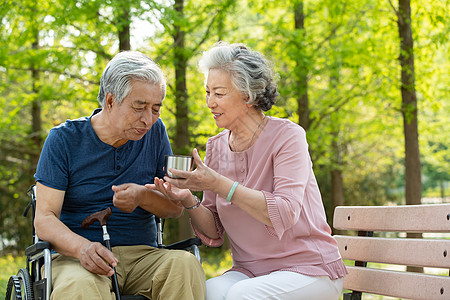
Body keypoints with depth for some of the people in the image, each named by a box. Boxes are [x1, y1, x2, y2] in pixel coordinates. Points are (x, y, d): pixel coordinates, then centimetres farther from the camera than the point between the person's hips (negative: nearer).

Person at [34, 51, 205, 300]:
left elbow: (175, 207, 11)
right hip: (79, 258, -3)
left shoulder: (155, 132, 9)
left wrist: (143, 197, -13)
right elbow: (44, 218, -6)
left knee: (185, 264, -30)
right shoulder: (64, 139, -1)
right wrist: (82, 247, -28)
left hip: (142, 254, 3)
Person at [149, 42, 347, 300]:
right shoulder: (217, 147, 6)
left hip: (309, 268, -4)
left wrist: (218, 184, -26)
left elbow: (284, 214, -23)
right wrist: (189, 201, -13)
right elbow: (214, 234, 7)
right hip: (250, 271, 4)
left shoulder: (287, 136, -10)